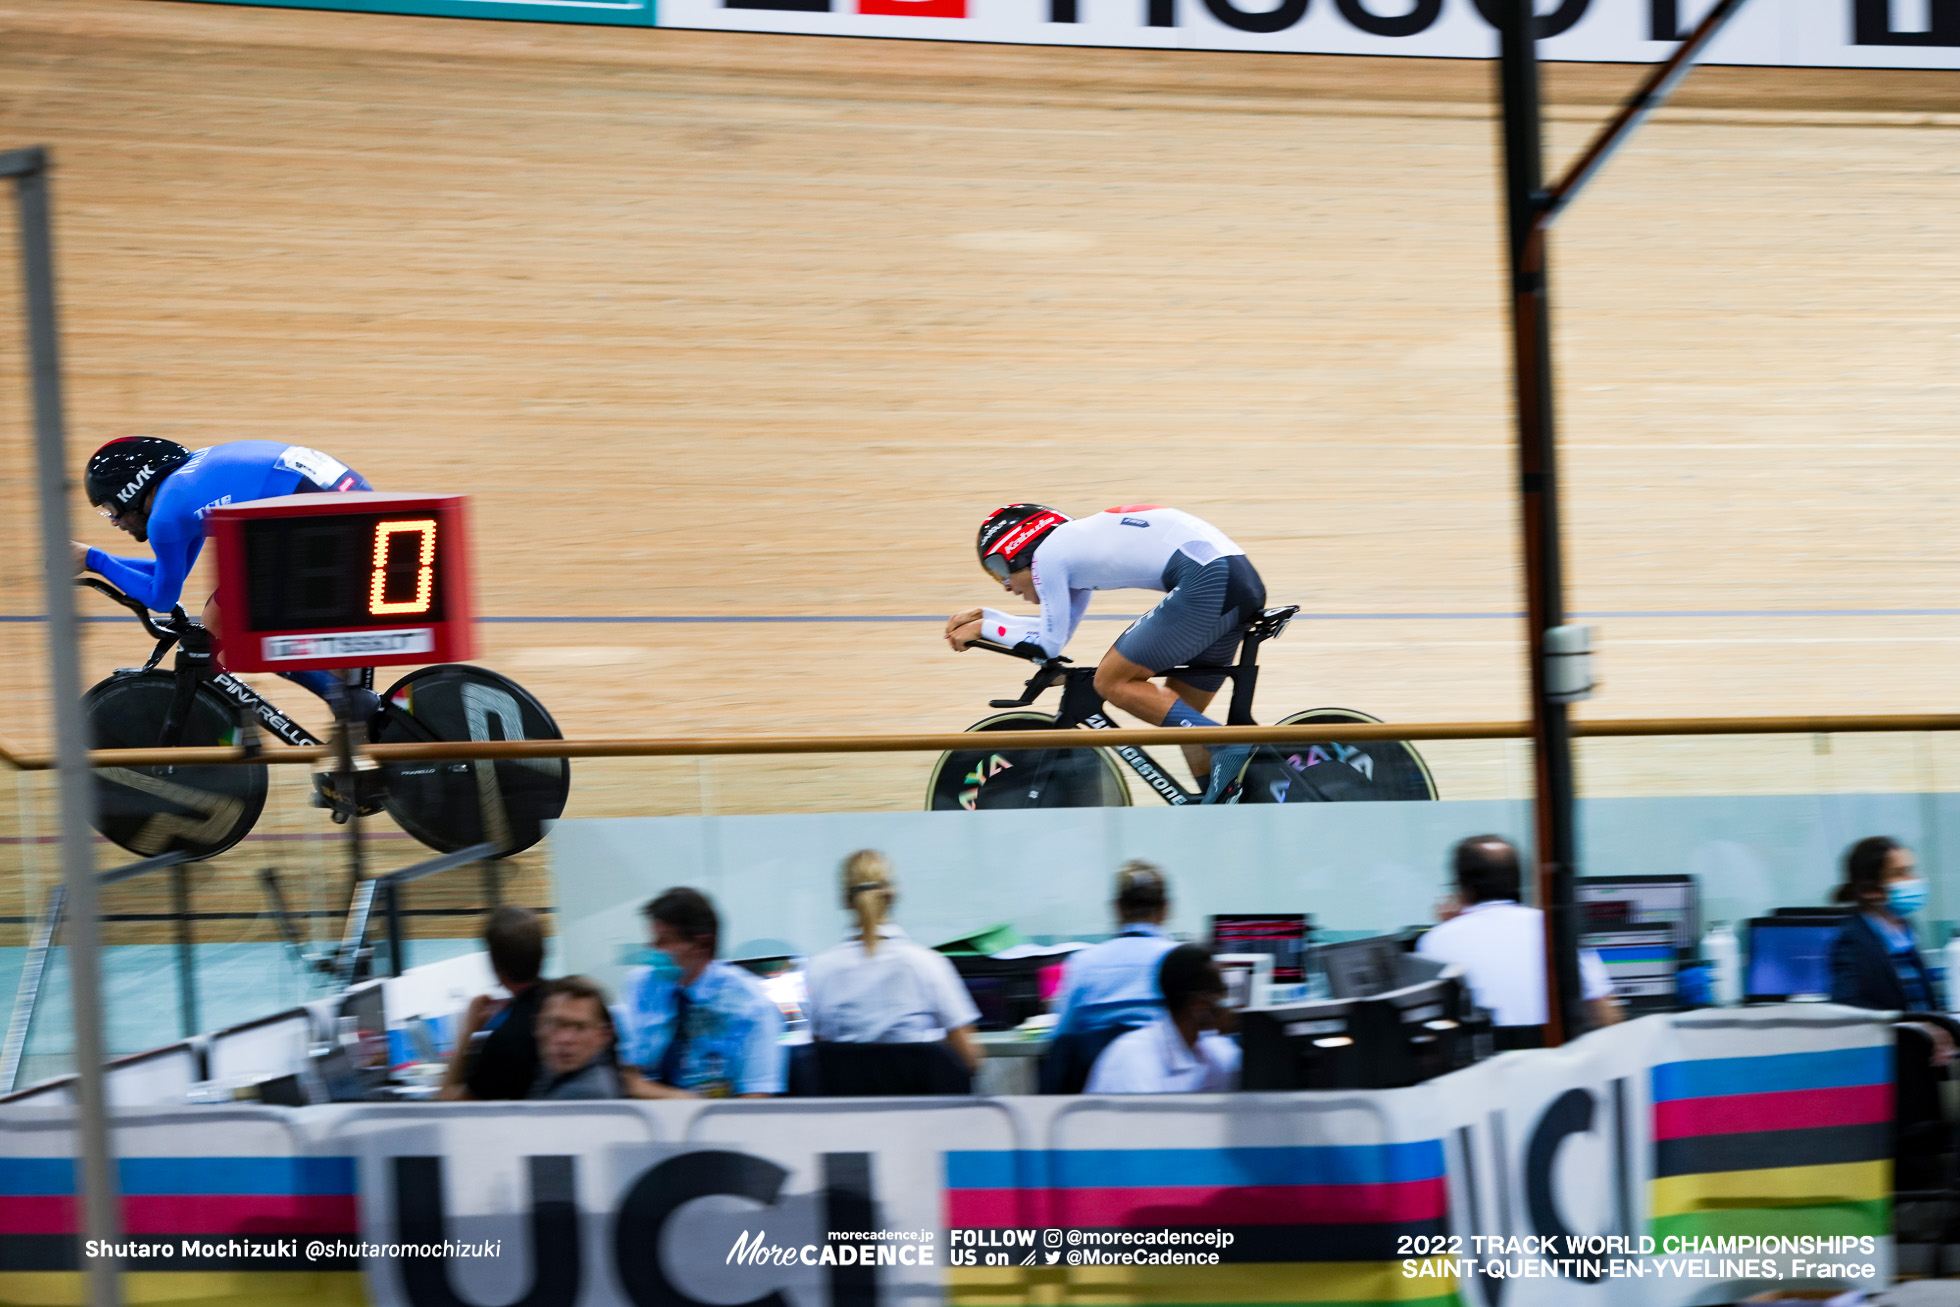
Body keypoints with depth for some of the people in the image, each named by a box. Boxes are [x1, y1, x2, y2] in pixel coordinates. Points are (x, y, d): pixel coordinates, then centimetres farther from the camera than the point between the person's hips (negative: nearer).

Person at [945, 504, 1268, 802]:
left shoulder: (1047, 554, 1)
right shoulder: (1075, 544, 27)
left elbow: (1048, 644, 5)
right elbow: (1058, 630, 37)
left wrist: (983, 628, 18)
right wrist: (984, 615, 37)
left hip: (1206, 582, -10)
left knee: (1112, 682, -2)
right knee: (1176, 714, 17)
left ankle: (1229, 749, -12)